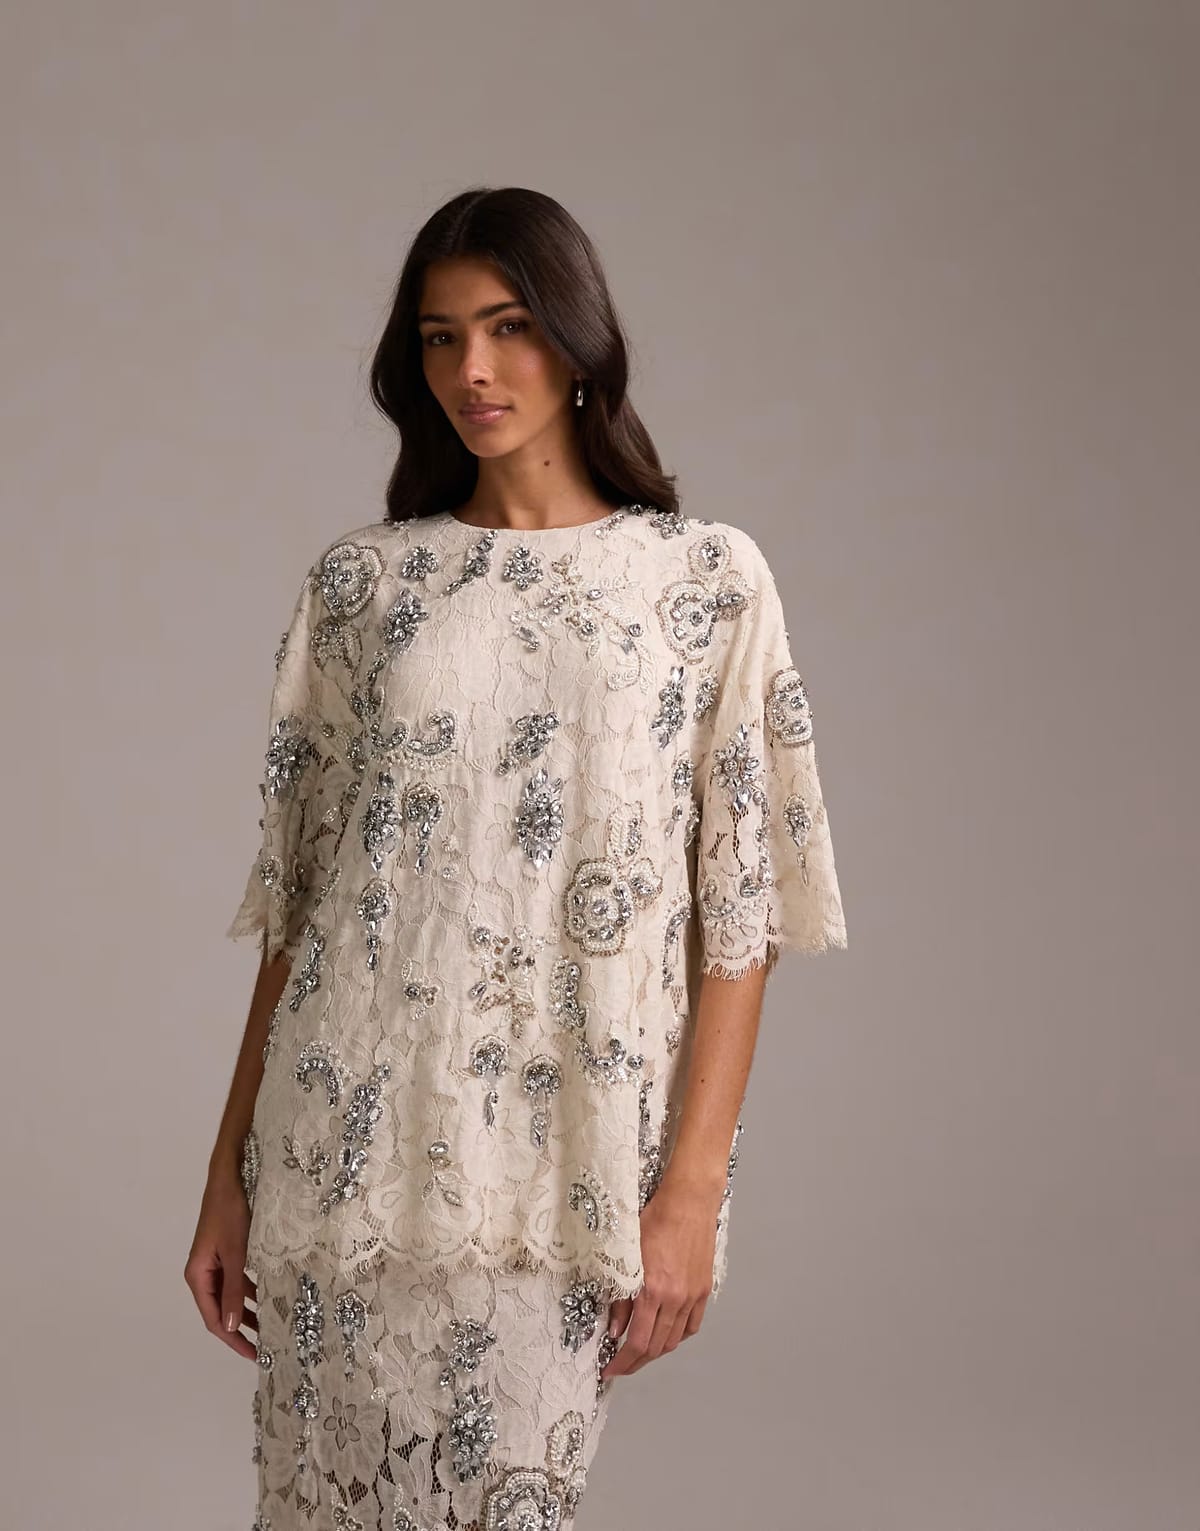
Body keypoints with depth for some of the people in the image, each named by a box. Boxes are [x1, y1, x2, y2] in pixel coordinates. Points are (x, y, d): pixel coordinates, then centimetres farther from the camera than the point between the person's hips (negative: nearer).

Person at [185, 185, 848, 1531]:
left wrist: (692, 1188, -8)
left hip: (563, 1159, -2)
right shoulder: (359, 582, 6)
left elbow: (740, 911, -2)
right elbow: (294, 894, 8)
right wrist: (229, 1170, 5)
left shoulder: (708, 581, 0)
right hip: (351, 1144, 2)